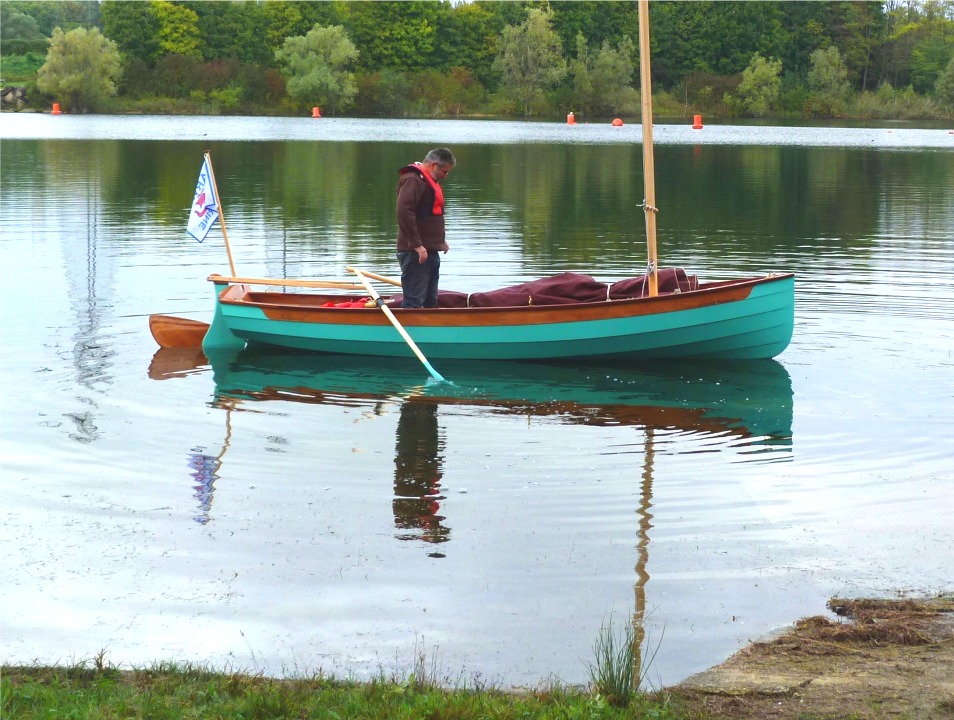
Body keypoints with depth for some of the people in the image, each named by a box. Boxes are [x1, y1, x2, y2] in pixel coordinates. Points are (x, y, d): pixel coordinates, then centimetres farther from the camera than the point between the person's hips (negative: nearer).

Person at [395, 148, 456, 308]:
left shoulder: (429, 180, 19)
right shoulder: (413, 179, -15)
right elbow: (404, 212, -26)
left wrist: (440, 240, 19)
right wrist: (417, 245, -26)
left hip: (430, 250, 11)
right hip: (415, 252, -11)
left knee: (431, 300, 15)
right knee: (414, 301, -12)